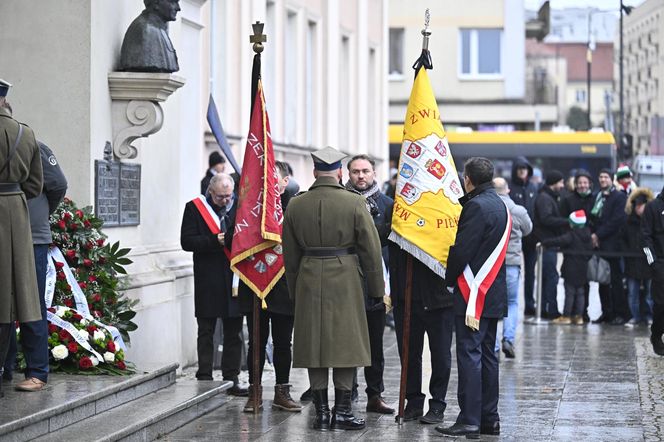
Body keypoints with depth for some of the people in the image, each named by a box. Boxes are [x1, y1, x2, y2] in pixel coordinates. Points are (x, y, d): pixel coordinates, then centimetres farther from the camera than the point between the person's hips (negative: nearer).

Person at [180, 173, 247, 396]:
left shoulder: (238, 207, 9)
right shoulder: (195, 208, 0)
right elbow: (187, 241, -7)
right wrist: (215, 240, -19)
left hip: (234, 277, 3)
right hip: (207, 282, -3)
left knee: (233, 333, 7)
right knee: (206, 332, 3)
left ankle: (231, 380, 13)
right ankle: (204, 379, 7)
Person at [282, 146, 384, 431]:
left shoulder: (295, 206, 4)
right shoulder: (354, 204, -6)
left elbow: (290, 255, 10)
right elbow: (371, 250, -4)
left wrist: (294, 292, 18)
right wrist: (376, 289, 5)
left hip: (309, 282, 2)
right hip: (345, 281, -2)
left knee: (314, 345, 6)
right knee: (345, 344, 4)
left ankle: (321, 412, 7)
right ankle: (342, 411, 3)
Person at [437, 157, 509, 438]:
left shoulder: (477, 206, -14)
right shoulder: (500, 206, 15)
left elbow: (462, 249, -17)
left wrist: (449, 278, -3)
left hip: (473, 294, -9)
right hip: (494, 293, 9)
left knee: (469, 355, -9)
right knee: (487, 355, 12)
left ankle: (469, 421, -11)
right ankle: (489, 419, 15)